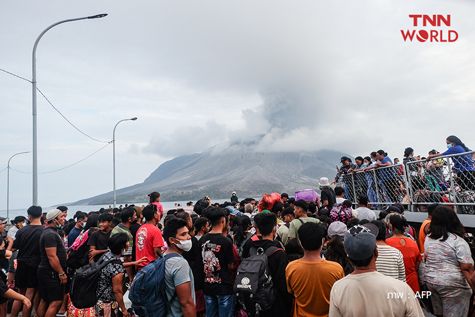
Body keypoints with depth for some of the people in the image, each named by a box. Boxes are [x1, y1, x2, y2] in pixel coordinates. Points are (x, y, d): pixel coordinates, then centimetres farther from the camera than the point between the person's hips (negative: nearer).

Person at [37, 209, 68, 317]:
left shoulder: (51, 232, 15)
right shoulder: (50, 234, -18)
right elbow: (52, 257, -23)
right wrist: (62, 273, -20)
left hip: (46, 272, 11)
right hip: (52, 273, -11)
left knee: (45, 300, 15)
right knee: (56, 302, -9)